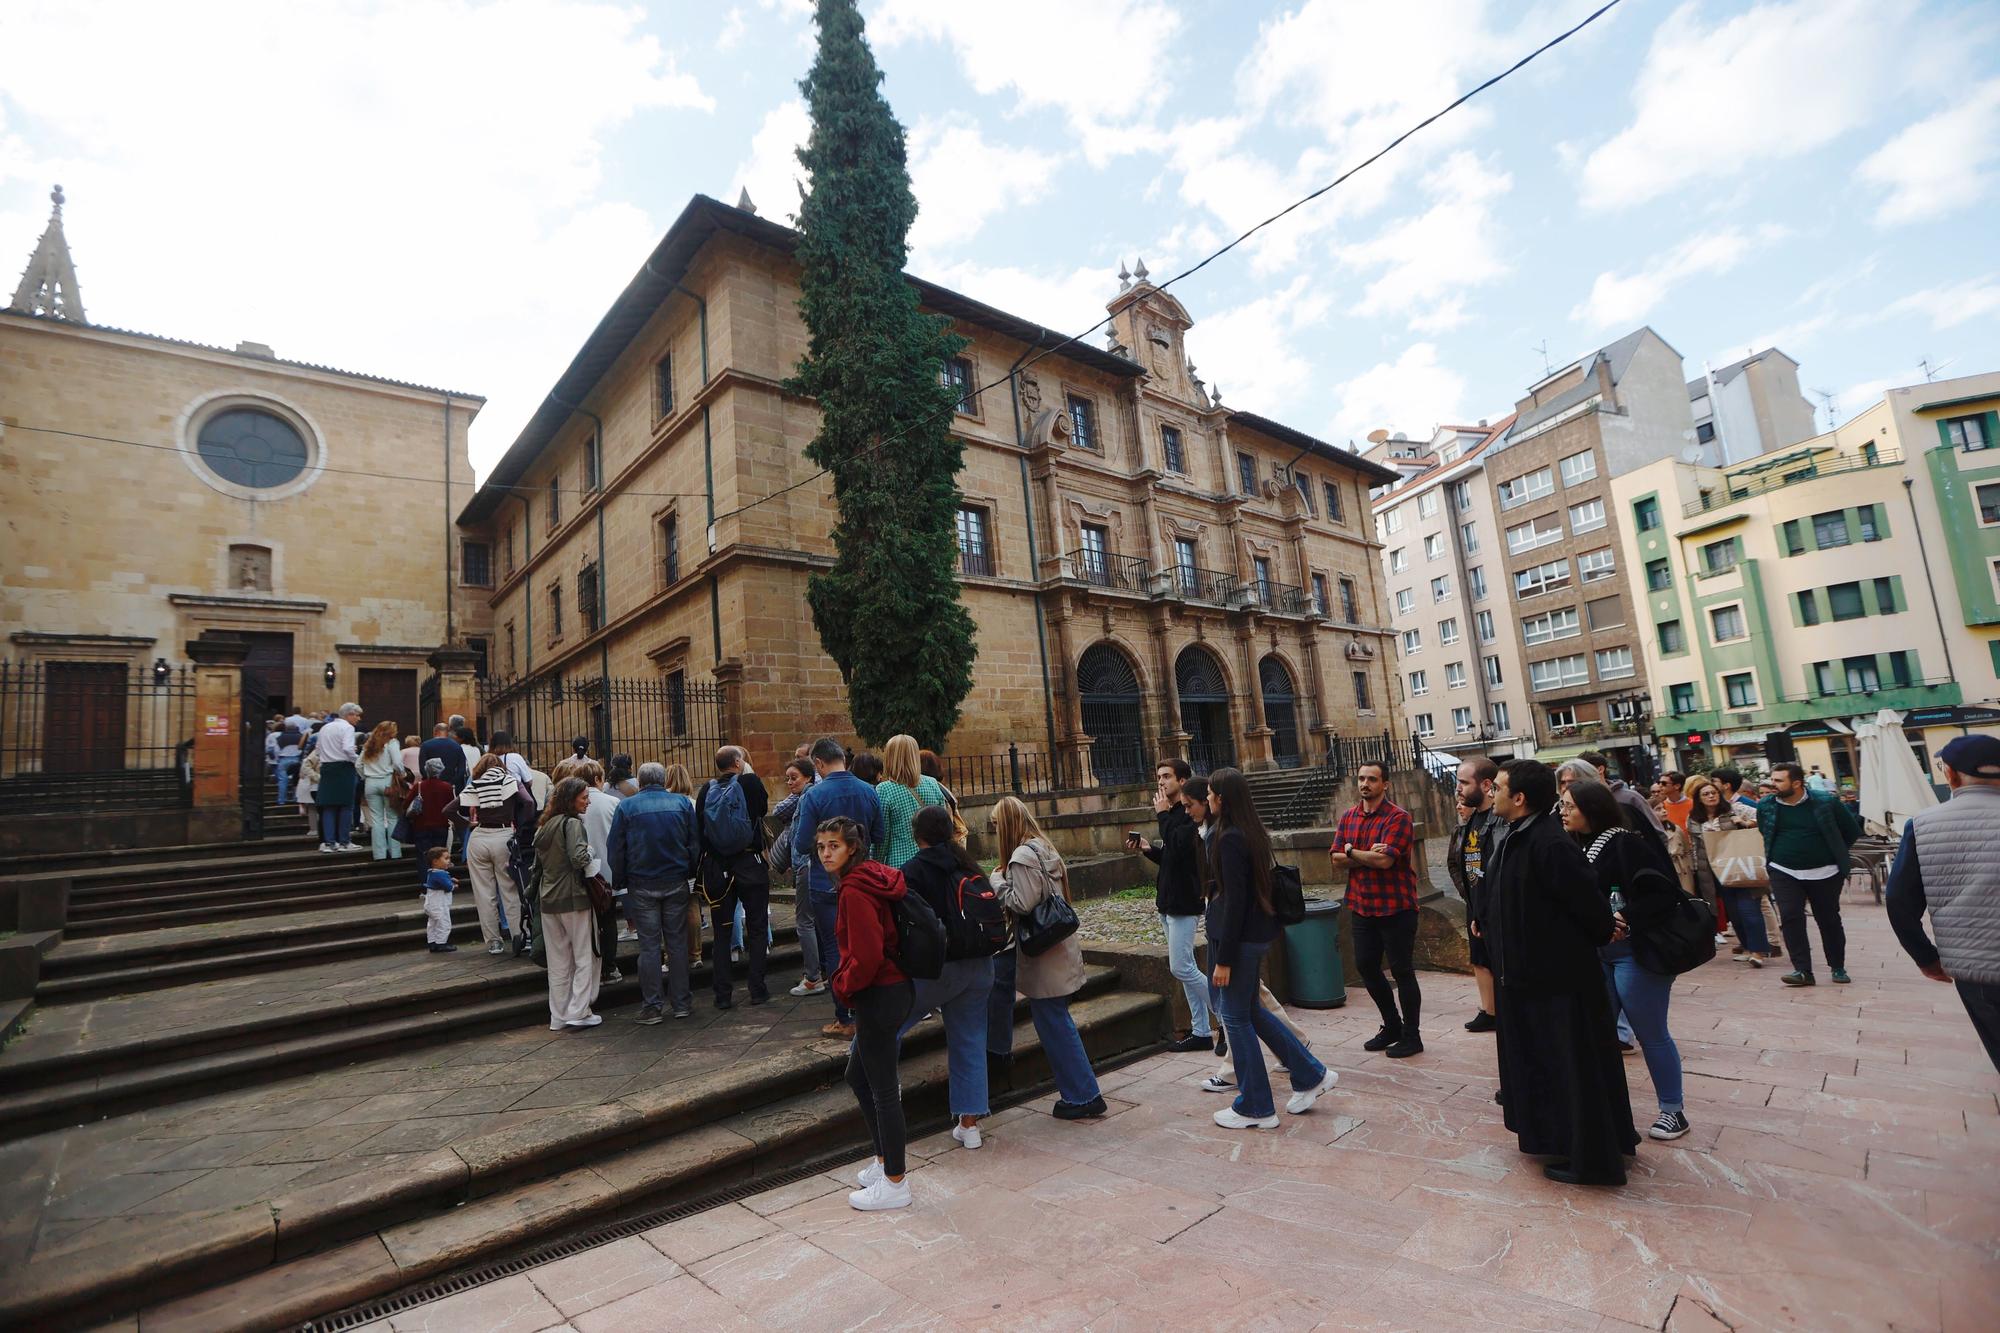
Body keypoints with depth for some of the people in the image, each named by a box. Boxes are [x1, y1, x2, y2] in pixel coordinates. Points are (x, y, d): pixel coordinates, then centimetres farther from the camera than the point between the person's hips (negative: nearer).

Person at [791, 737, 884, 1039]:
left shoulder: (814, 795, -18)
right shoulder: (869, 791, -4)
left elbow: (802, 846, -15)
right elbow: (878, 837, 3)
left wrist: (797, 820, 2)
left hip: (825, 886, -4)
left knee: (835, 950, 7)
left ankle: (845, 1020, 13)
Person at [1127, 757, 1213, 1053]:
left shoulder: (1189, 813, -14)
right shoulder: (1173, 815, 15)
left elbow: (1178, 848, -28)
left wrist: (1163, 815, -19)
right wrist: (1147, 848, 3)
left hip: (1184, 903, -10)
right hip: (1169, 903, 10)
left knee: (1181, 968, -9)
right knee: (1186, 968, 11)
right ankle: (1201, 1032, 18)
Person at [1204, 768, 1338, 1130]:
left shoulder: (1230, 839, -20)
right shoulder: (1253, 833, 8)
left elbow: (1234, 901, -22)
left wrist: (1223, 959, -17)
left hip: (1240, 937, -9)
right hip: (1257, 932, 9)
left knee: (1237, 1018, 5)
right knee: (1250, 1011, 21)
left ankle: (1255, 1108, 17)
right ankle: (1311, 1075, 28)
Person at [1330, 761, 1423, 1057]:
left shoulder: (1398, 817, -13)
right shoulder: (1349, 817, 7)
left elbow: (1385, 859, -24)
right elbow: (1336, 860, 1)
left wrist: (1352, 851, -10)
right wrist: (1368, 856, -15)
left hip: (1395, 906, -7)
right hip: (1362, 906, 7)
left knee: (1402, 971, 4)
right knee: (1366, 966, 14)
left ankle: (1411, 1036, 19)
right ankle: (1392, 1026, 32)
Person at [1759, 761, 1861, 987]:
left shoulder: (1825, 803, -8)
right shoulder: (1765, 805, -1)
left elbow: (1853, 830, 7)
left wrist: (1835, 853, 8)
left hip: (1824, 872, -1)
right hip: (1784, 872, 1)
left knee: (1829, 919, 10)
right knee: (1790, 918, -9)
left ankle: (1838, 968, 28)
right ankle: (1802, 970, -6)